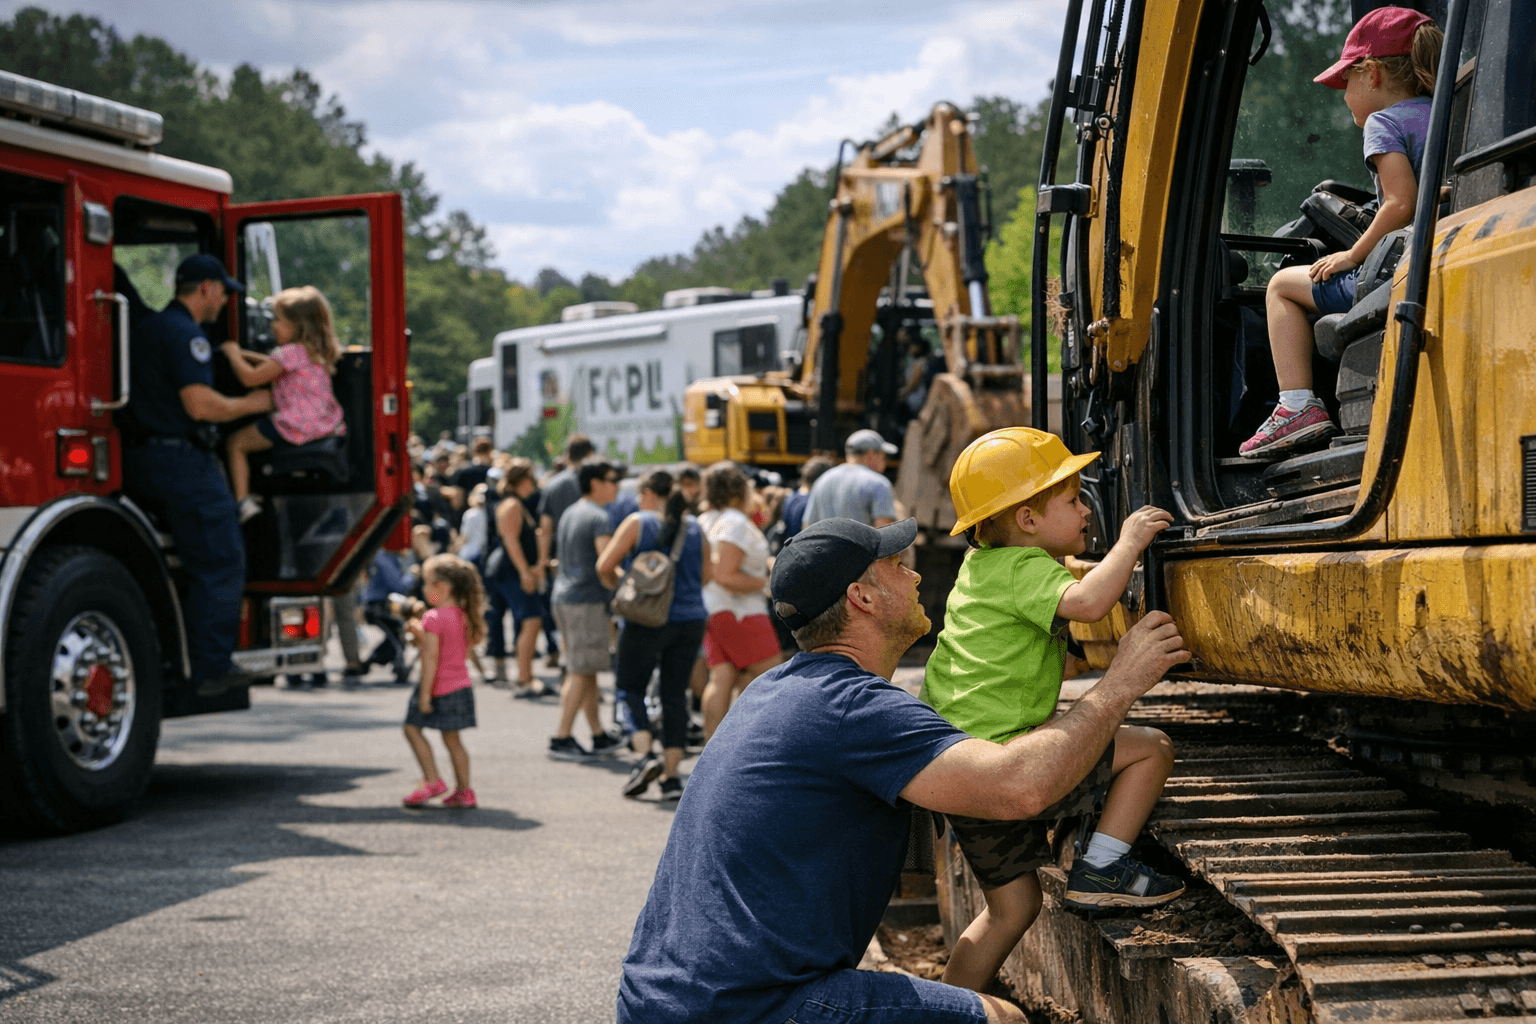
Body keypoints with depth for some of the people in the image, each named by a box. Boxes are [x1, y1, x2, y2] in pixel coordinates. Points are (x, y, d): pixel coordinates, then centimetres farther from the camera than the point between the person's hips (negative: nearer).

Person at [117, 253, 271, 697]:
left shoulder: (145, 329, 18)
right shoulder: (186, 334, -13)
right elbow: (200, 405, -20)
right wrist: (250, 404, -5)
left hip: (138, 461, 10)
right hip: (180, 458, -10)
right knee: (220, 564, -4)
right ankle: (211, 669, -4)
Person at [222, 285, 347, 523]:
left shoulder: (290, 352, -17)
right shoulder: (315, 351, 12)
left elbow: (250, 378, -14)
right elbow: (276, 366, 29)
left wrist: (233, 354, 2)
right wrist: (245, 354, 26)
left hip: (296, 428, -10)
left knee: (235, 443, 4)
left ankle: (243, 501, -5)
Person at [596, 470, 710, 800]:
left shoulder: (637, 522, -4)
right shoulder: (695, 528, 7)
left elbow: (604, 566, -5)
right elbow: (705, 577, 14)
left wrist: (620, 587, 14)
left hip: (647, 620, -4)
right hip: (691, 620, 4)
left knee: (632, 687, 10)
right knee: (675, 695, 8)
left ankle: (646, 755, -12)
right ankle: (671, 777, 6)